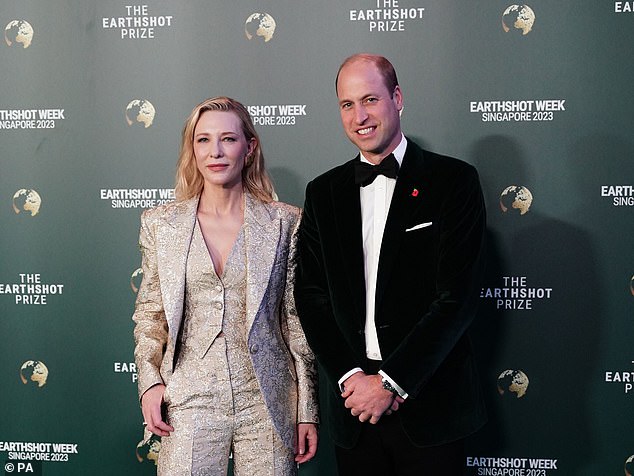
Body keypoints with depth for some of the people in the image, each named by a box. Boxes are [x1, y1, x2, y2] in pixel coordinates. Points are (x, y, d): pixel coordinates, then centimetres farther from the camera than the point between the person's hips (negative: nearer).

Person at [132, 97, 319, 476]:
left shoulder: (286, 222, 1)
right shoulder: (161, 224, 6)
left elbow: (298, 319, 3)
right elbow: (149, 315, 11)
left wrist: (308, 410, 2)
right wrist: (150, 381, -3)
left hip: (267, 402, -1)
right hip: (189, 401, 1)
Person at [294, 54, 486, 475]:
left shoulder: (453, 180, -4)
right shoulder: (324, 192, 8)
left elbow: (458, 297, -11)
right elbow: (310, 293, 4)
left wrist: (390, 383, -14)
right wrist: (349, 375, -9)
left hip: (431, 405, -3)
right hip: (353, 406, 3)